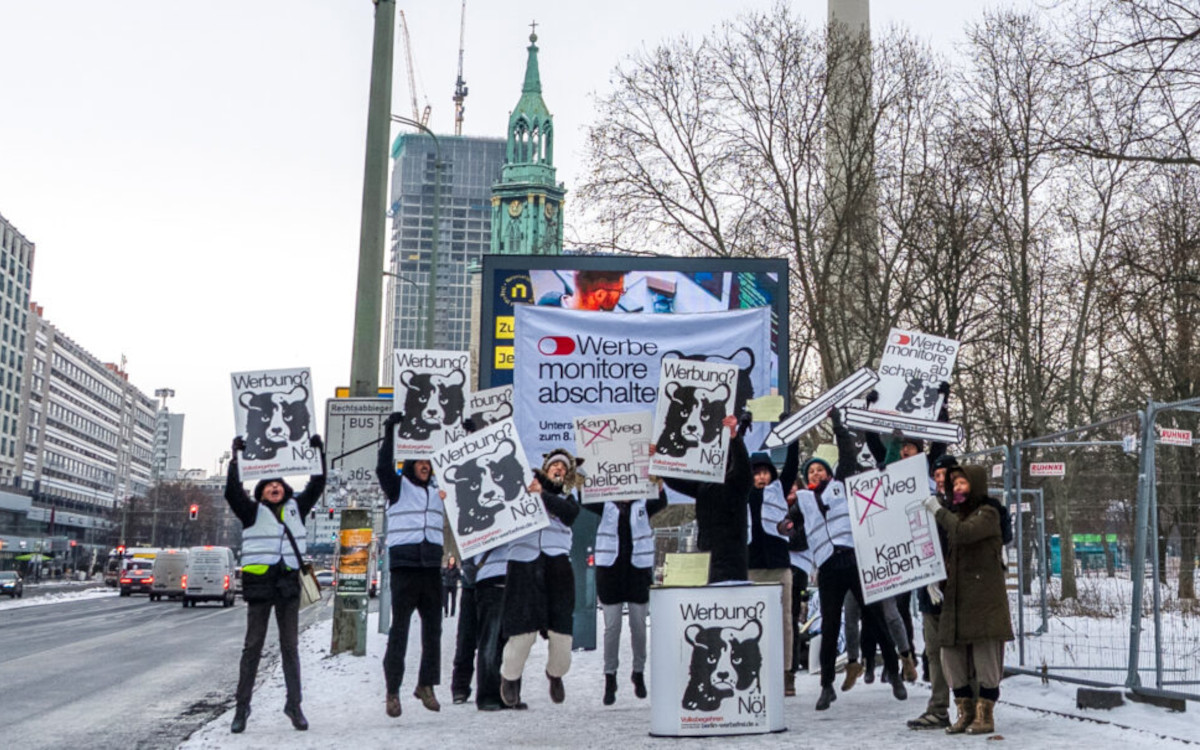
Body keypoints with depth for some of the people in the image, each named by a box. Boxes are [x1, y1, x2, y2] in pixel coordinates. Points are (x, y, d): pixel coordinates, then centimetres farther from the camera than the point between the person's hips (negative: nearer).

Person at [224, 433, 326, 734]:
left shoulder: (296, 508, 13)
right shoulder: (253, 512, 4)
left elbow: (316, 486, 12)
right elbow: (232, 492, -10)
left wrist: (319, 453, 6)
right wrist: (235, 458, -15)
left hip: (288, 582, 3)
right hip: (259, 582, -3)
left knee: (290, 646, 6)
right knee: (253, 646, 1)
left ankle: (294, 704, 10)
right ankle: (242, 707, 7)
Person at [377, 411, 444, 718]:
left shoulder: (438, 489, 15)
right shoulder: (398, 486, 4)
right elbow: (383, 467, -14)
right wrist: (389, 433, -21)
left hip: (431, 566, 4)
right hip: (404, 564, -4)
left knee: (433, 628, 7)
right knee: (399, 628, -5)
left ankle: (426, 685, 18)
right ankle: (392, 691, -1)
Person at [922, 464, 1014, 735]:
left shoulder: (987, 514, -5)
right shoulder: (956, 514, 19)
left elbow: (963, 533, -24)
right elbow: (944, 552, 22)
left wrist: (938, 511, -14)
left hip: (984, 598, -8)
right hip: (955, 598, 8)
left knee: (986, 657, -4)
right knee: (952, 657, 7)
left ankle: (985, 716, 5)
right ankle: (965, 713, 17)